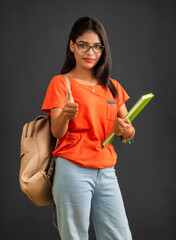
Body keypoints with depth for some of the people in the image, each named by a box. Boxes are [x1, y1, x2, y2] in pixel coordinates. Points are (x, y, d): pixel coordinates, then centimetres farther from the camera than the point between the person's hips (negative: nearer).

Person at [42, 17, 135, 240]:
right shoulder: (60, 83, 1)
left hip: (106, 172, 5)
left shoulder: (113, 86, 15)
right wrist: (65, 115, -28)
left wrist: (127, 131, -9)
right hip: (73, 170, -4)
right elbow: (57, 133, -6)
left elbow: (128, 132, 15)